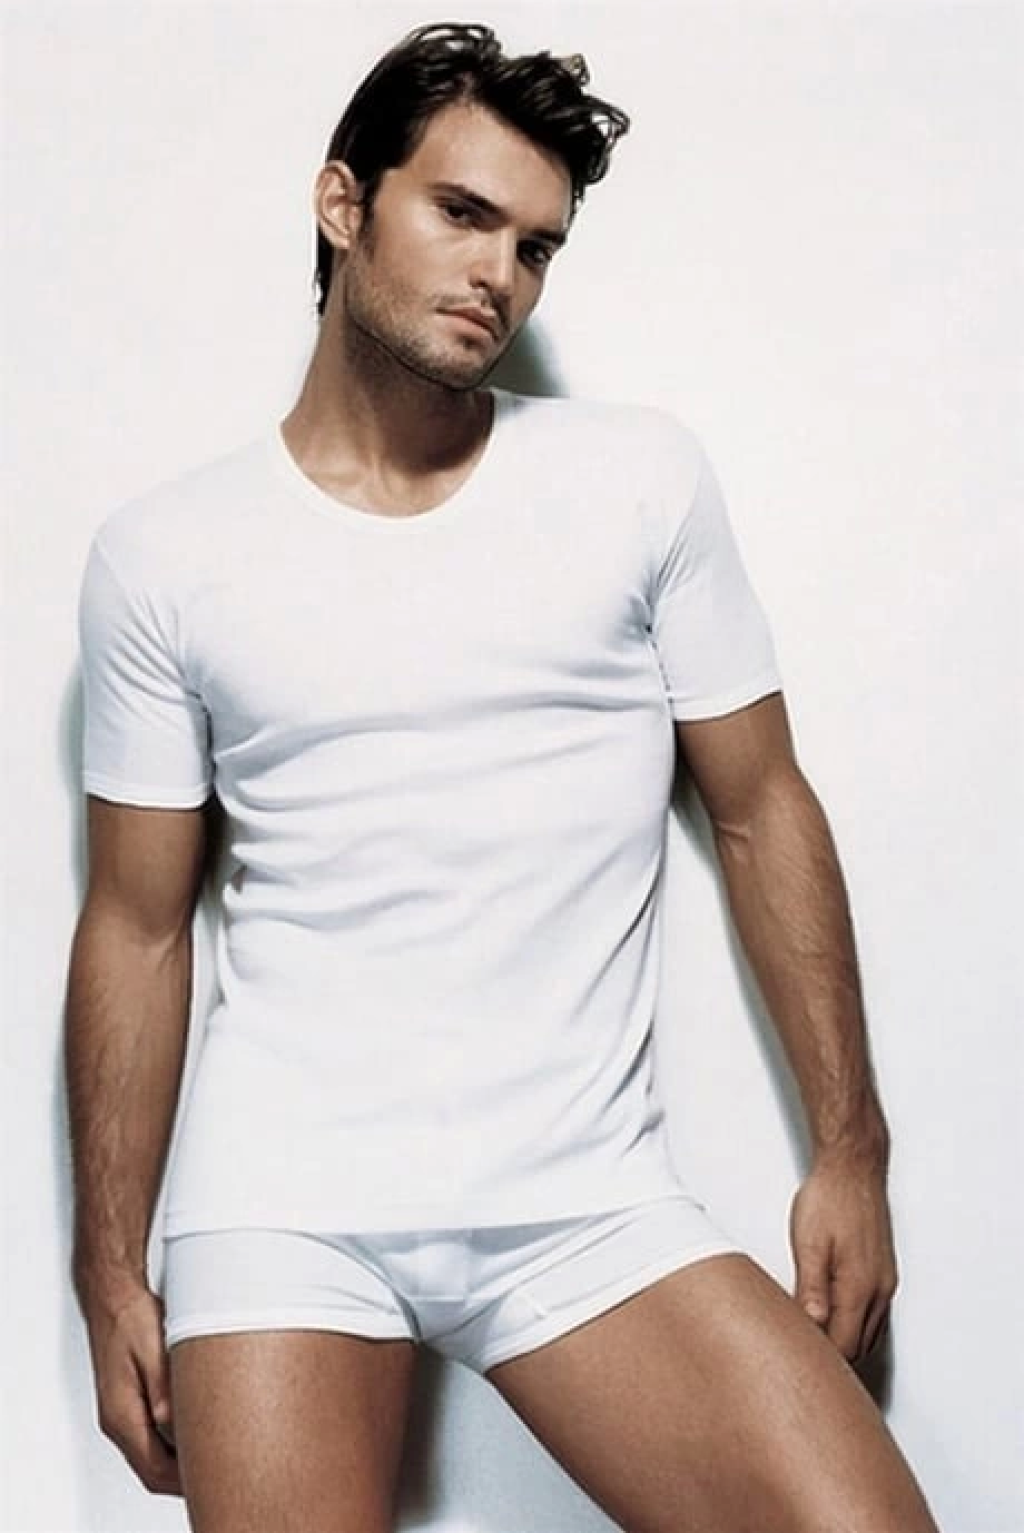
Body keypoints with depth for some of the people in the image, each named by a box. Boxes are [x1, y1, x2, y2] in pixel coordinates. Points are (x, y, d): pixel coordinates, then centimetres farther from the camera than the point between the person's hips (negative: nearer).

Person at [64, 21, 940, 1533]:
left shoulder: (643, 478, 3)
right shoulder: (161, 556, 3)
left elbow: (762, 811, 6)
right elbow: (137, 926, 6)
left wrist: (850, 1148, 2)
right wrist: (110, 1275, 6)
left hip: (584, 1198, 0)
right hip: (281, 1195, 0)